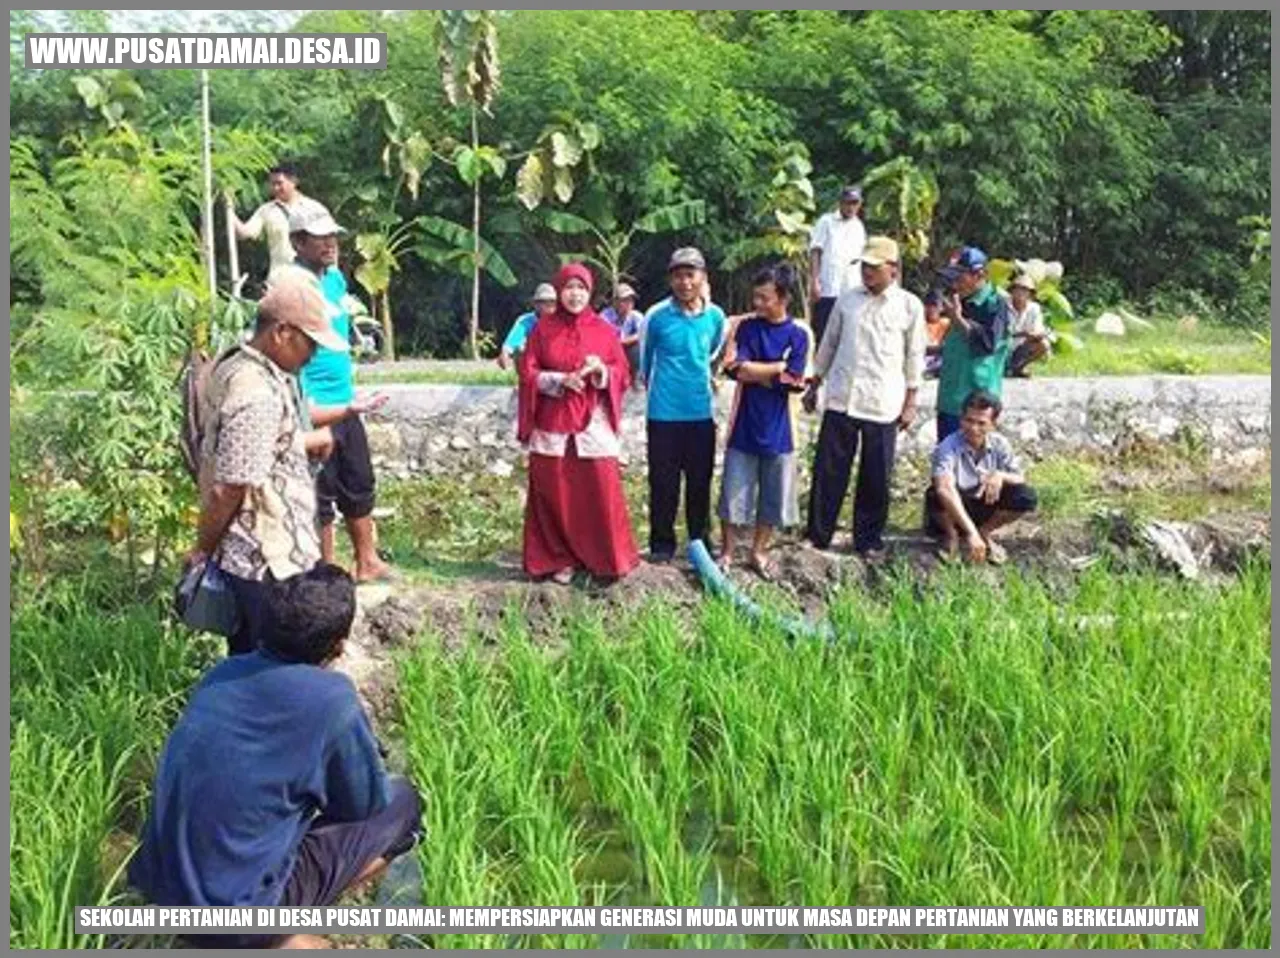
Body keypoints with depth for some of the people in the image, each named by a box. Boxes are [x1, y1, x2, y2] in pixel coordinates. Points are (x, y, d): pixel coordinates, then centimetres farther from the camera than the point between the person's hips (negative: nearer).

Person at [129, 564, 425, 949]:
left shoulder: (223, 673, 4)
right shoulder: (330, 698, -16)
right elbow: (368, 804, 0)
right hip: (233, 911, -7)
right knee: (402, 804, 5)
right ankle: (283, 939, 3)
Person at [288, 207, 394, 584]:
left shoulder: (336, 278, 10)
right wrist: (307, 407, -22)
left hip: (346, 406, 8)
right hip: (316, 411, -8)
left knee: (359, 488, 17)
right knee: (321, 496, 3)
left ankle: (368, 564, 30)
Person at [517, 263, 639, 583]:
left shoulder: (604, 330, 5)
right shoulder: (543, 329, 5)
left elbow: (623, 375, 6)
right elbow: (527, 372, 2)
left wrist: (601, 371, -16)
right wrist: (560, 380, -14)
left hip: (594, 424, 0)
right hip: (552, 425, 1)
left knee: (601, 494, -3)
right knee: (554, 495, 3)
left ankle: (608, 560, 10)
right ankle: (560, 560, 16)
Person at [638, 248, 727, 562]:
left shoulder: (716, 316, -1)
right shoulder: (657, 316, -8)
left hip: (702, 412, 2)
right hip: (663, 413, -2)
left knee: (700, 482, 10)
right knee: (663, 482, 4)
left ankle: (700, 541, 24)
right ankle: (662, 543, 17)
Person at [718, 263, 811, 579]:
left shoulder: (798, 334, -3)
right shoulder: (746, 327, -2)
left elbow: (792, 384, -11)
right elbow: (738, 370, -14)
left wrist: (755, 371, -12)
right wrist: (779, 367, -12)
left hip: (778, 430, 0)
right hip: (744, 426, 0)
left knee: (773, 496, 10)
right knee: (734, 491, 5)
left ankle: (759, 551, 26)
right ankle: (727, 551, 21)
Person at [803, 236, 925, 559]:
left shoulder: (910, 306, 0)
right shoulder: (847, 300, 8)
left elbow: (914, 357, 3)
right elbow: (828, 345, 16)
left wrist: (910, 403, 1)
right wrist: (813, 386, 15)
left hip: (883, 406, -2)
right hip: (841, 399, 2)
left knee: (877, 478, 5)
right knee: (828, 471, 3)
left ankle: (868, 541, 19)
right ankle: (817, 536, 15)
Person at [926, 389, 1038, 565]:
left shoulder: (999, 444, -10)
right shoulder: (948, 447, -26)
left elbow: (1021, 480, -6)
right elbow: (944, 488, -42)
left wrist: (1001, 476, -32)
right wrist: (971, 533, -50)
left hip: (984, 508, 3)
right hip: (953, 513, -3)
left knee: (1026, 496, -20)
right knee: (935, 495, -36)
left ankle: (984, 533, 5)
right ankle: (951, 535, -2)